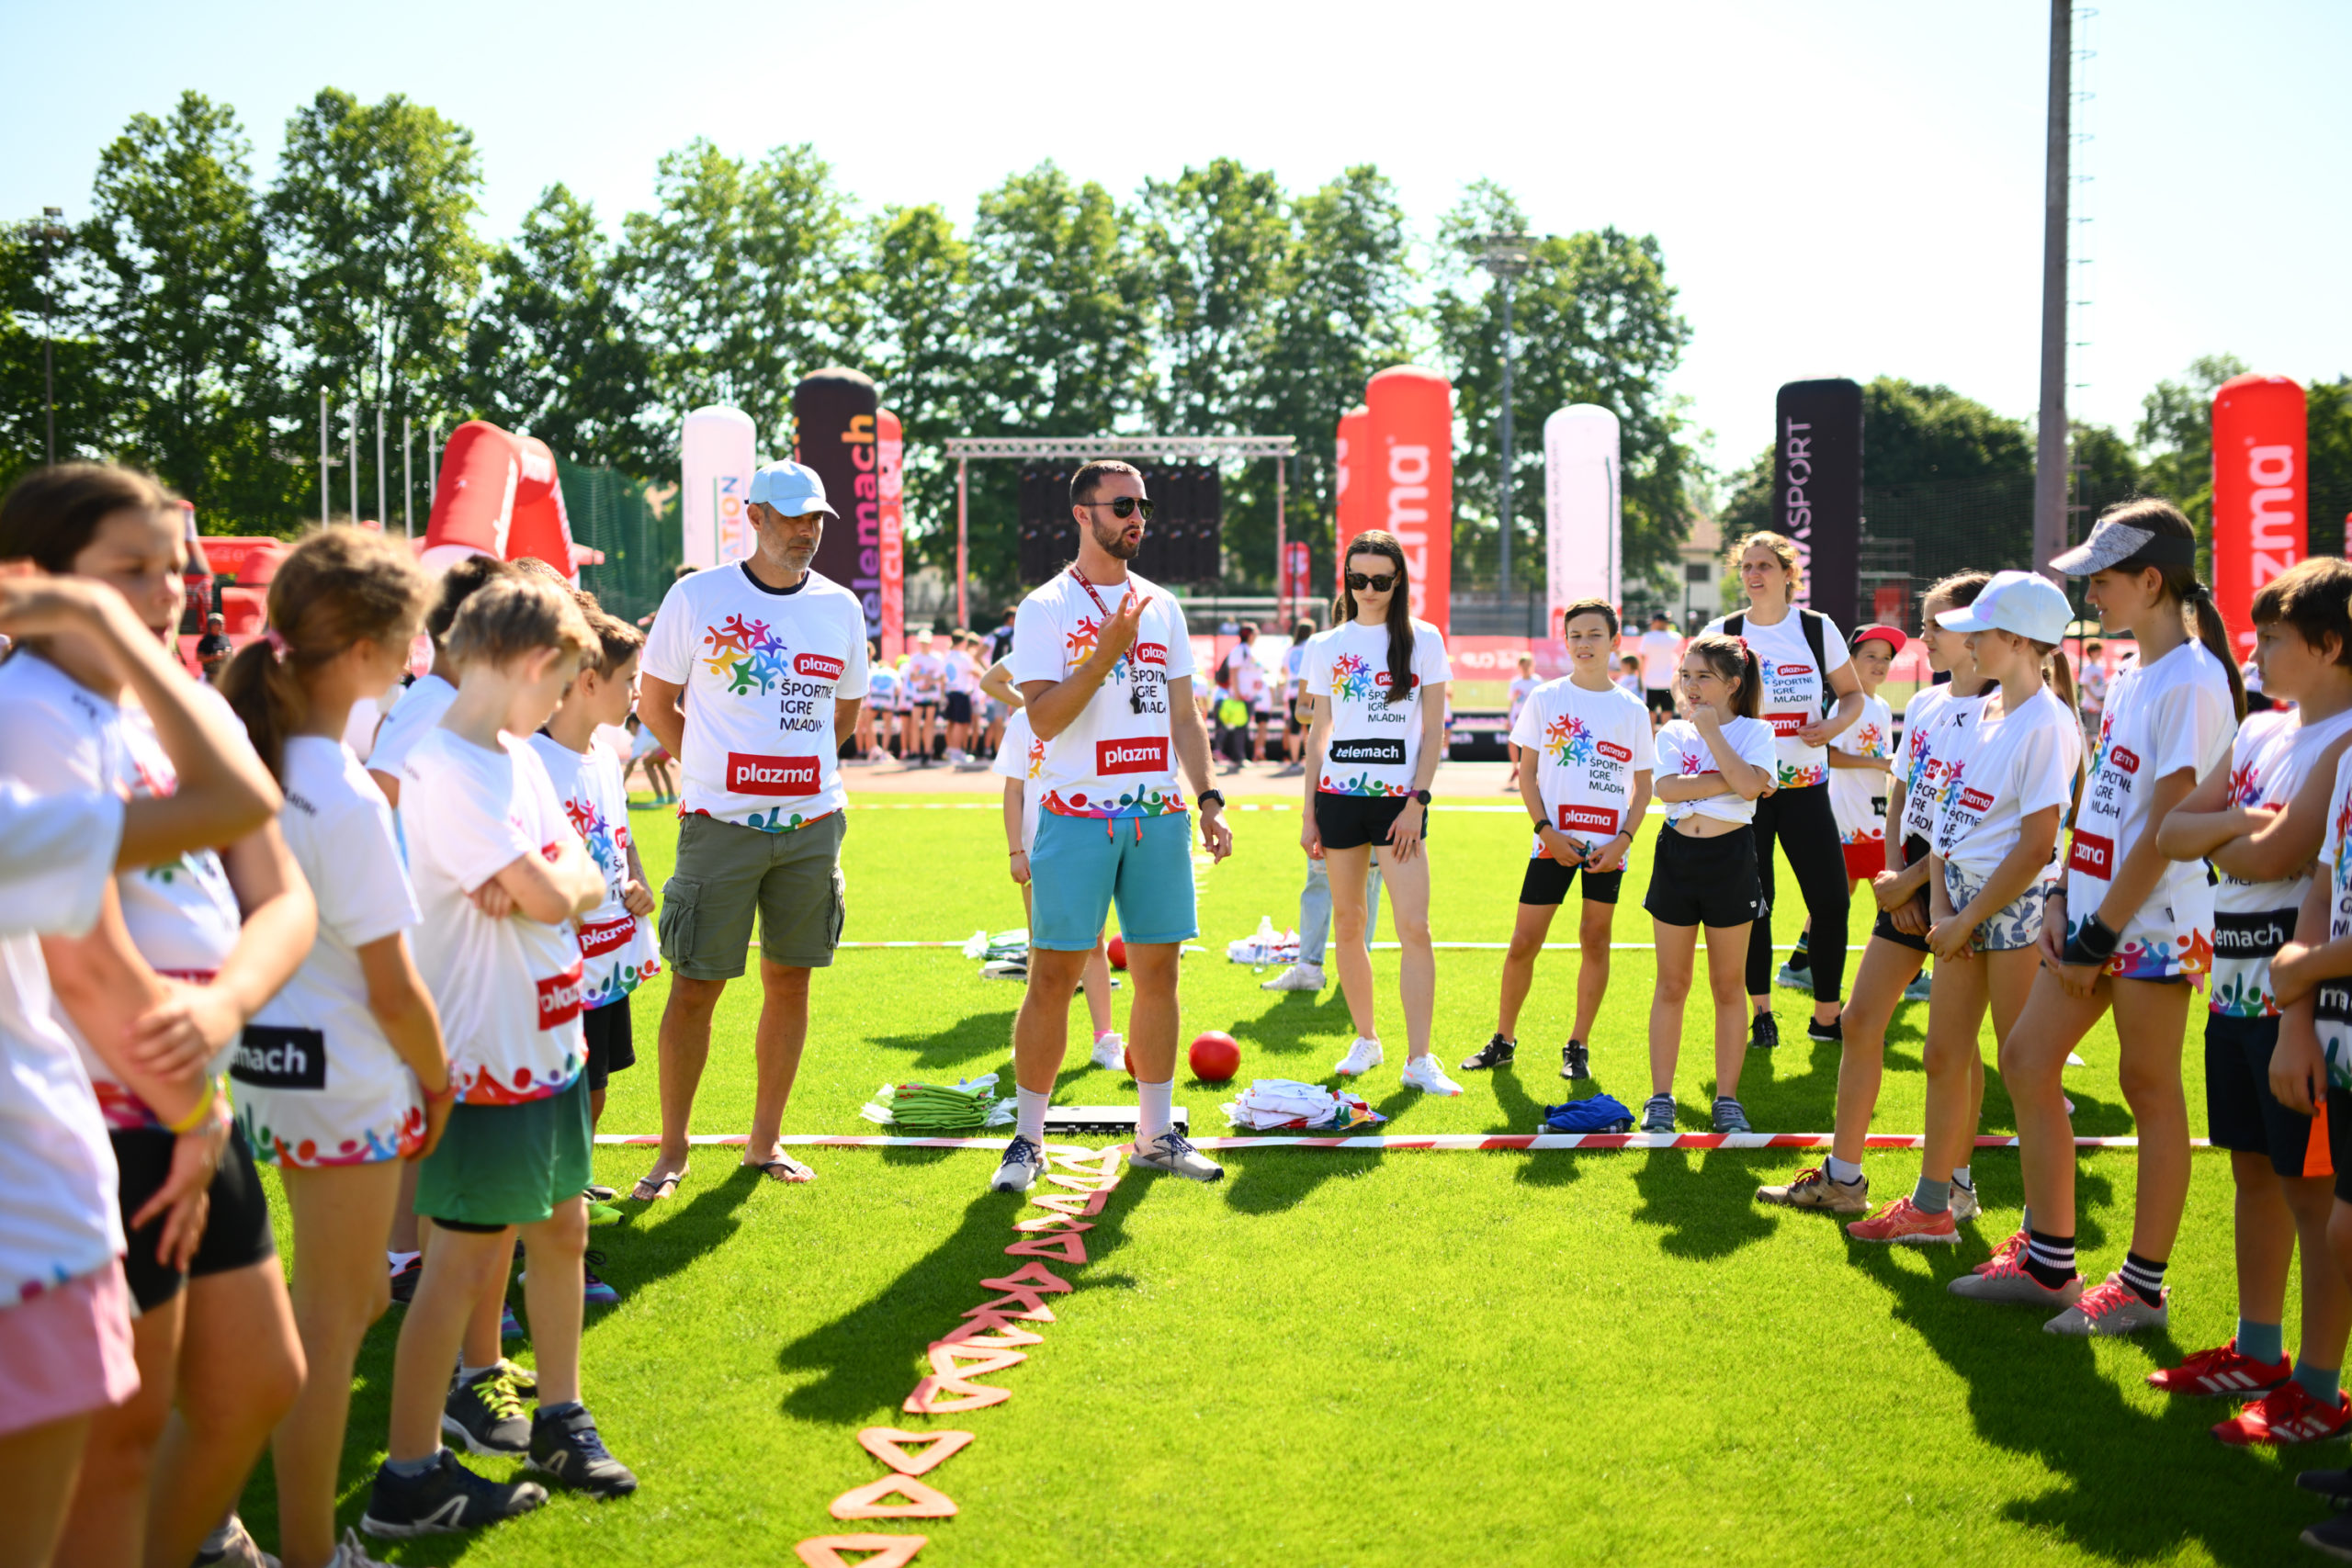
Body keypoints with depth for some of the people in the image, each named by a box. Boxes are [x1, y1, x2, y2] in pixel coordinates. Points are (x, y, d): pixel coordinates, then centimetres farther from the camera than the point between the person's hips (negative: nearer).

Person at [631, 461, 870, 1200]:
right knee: (694, 987, 0)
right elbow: (655, 701, 6)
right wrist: (716, 766, 4)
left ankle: (765, 1141, 21)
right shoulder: (697, 597, -3)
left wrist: (797, 765, 10)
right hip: (720, 825, -3)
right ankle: (672, 1150, 14)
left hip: (813, 825, 3)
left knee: (790, 981, 8)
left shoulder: (841, 607, 6)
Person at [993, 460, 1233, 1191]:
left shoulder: (1163, 606, 14)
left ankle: (1156, 1134, 19)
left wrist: (1208, 799, 9)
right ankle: (1028, 1139, 11)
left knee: (1158, 972, 7)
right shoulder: (1046, 608, -2)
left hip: (1159, 814, 5)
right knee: (1054, 976, -2)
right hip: (1077, 816, -5)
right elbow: (1044, 719, -11)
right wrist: (1105, 654, -20)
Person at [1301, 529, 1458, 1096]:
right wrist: (1309, 813, 8)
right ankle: (1366, 1040, 23)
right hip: (1338, 797, 2)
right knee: (1347, 923, 7)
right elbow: (1318, 733, 12)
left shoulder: (1423, 639, 4)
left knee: (1414, 928, -9)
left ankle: (1419, 1060, -6)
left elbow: (1434, 729, 2)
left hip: (1399, 801, -2)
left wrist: (1418, 801, -7)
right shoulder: (1325, 646, 9)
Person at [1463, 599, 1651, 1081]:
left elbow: (1643, 784, 8)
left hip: (1608, 845, 1)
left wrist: (1623, 839, -6)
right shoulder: (1546, 698, 2)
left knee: (1595, 941, 4)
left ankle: (1578, 1047, 15)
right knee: (1523, 942, 0)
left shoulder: (1632, 709, 4)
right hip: (1554, 841, 0)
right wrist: (1547, 830, -8)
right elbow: (1527, 773, 4)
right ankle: (1503, 1039, 15)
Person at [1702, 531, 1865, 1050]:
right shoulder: (1720, 633, 1)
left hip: (1806, 786, 1)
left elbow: (1853, 695, 11)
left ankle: (1827, 1016, 13)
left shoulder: (1818, 628, 2)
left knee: (1831, 901, -3)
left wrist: (1833, 725, -11)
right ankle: (1760, 1012, 18)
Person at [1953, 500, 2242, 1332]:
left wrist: (2101, 933, -17)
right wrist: (2064, 902, 7)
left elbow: (2168, 825, -18)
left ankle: (2142, 1286, 14)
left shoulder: (2191, 680, -14)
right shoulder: (2130, 679, 14)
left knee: (2150, 1088, 1)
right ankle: (2047, 1262, 19)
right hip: (2097, 913, 9)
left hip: (2153, 923, -9)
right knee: (2026, 1060, 9)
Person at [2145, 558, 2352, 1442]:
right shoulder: (2259, 731, 13)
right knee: (2252, 1172, 16)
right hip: (2235, 987, 9)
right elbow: (2173, 831, 10)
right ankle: (2259, 1352, 29)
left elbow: (2278, 853, -22)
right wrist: (2235, 821, -10)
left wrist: (2215, 841, -2)